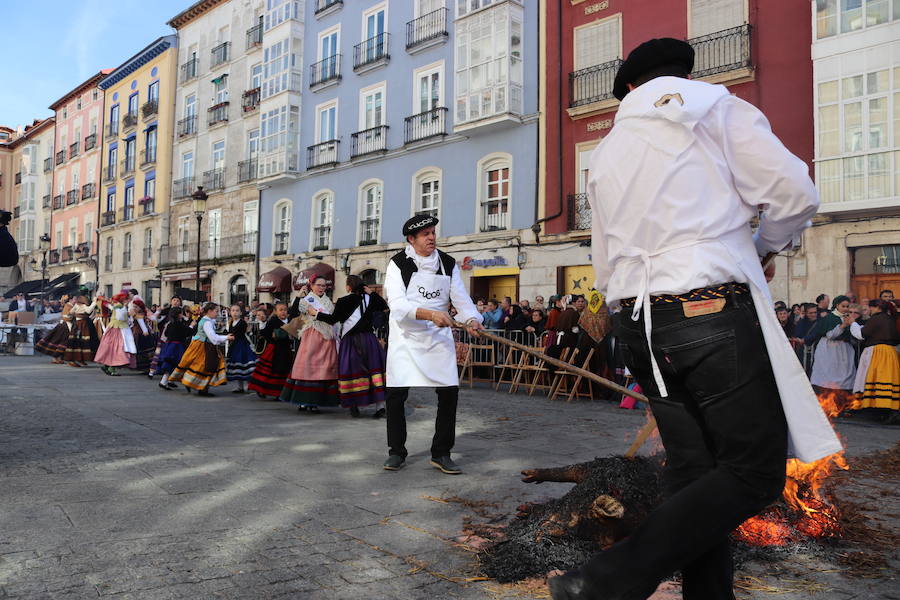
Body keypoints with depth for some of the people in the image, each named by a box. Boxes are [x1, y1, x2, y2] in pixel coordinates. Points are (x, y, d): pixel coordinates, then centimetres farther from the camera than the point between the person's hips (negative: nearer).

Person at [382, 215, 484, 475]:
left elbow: (461, 298, -1)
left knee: (450, 392, -3)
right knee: (396, 394, -4)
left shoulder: (448, 264, 5)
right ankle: (397, 451, 16)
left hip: (439, 337, 3)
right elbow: (398, 305, -19)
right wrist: (429, 313, -33)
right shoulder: (398, 264, -7)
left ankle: (441, 453, 12)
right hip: (406, 337, -3)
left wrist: (471, 319, -22)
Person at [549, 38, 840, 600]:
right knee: (756, 471, -1)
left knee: (694, 472, 12)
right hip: (715, 310, -6)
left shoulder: (606, 151, 19)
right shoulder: (719, 108, 5)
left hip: (638, 322, 6)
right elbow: (797, 194, -4)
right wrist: (761, 246, 14)